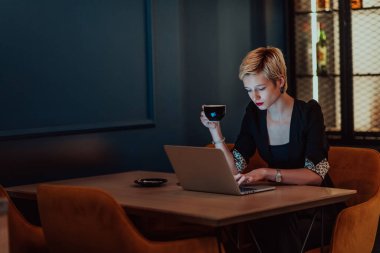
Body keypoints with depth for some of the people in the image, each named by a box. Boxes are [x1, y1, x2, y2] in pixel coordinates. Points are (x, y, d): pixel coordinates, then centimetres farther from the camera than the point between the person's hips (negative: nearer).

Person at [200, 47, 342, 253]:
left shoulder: (308, 112, -12)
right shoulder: (253, 114, 2)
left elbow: (315, 174, -22)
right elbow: (234, 169, 0)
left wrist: (266, 173, -34)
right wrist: (215, 131, -11)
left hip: (316, 209, -3)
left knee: (277, 226, -33)